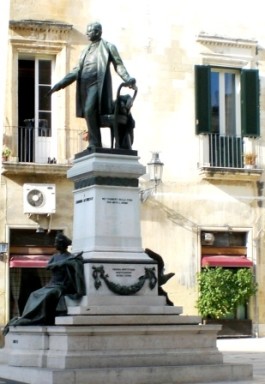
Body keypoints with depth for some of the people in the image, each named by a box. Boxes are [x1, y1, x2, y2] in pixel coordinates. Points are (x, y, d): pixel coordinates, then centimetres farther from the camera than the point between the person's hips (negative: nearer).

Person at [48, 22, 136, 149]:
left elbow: (118, 65, 0)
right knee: (89, 114, 2)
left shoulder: (107, 47, 6)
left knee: (89, 110, -25)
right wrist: (60, 84, 19)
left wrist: (128, 79, -17)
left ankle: (95, 144, -22)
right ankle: (95, 146, 5)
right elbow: (77, 70, 25)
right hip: (84, 86, 7)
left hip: (97, 84, -7)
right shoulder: (86, 51, 24)